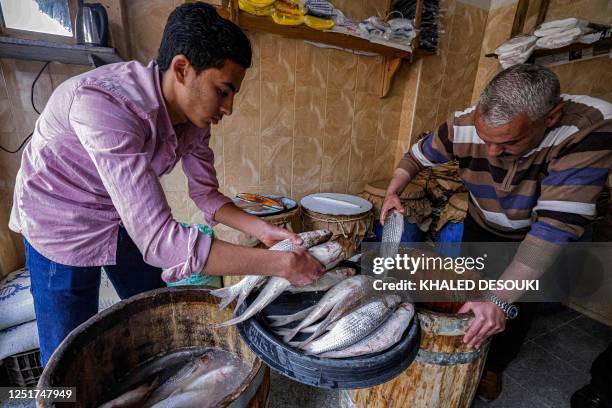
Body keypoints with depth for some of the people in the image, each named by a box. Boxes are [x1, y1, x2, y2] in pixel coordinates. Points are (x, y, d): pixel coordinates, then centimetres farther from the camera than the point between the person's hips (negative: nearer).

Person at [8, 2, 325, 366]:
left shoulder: (195, 110, -15)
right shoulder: (103, 103, -36)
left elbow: (206, 193, -5)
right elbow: (159, 239, -42)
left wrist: (262, 229, -18)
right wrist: (279, 263, -40)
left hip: (132, 220, 6)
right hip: (65, 225, -5)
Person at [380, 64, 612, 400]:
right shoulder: (463, 126, -30)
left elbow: (558, 222, -43)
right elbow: (417, 155, -12)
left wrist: (501, 299, -47)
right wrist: (392, 193, -24)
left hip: (537, 238, -2)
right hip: (482, 226, 3)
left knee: (518, 306, 9)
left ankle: (494, 366, 40)